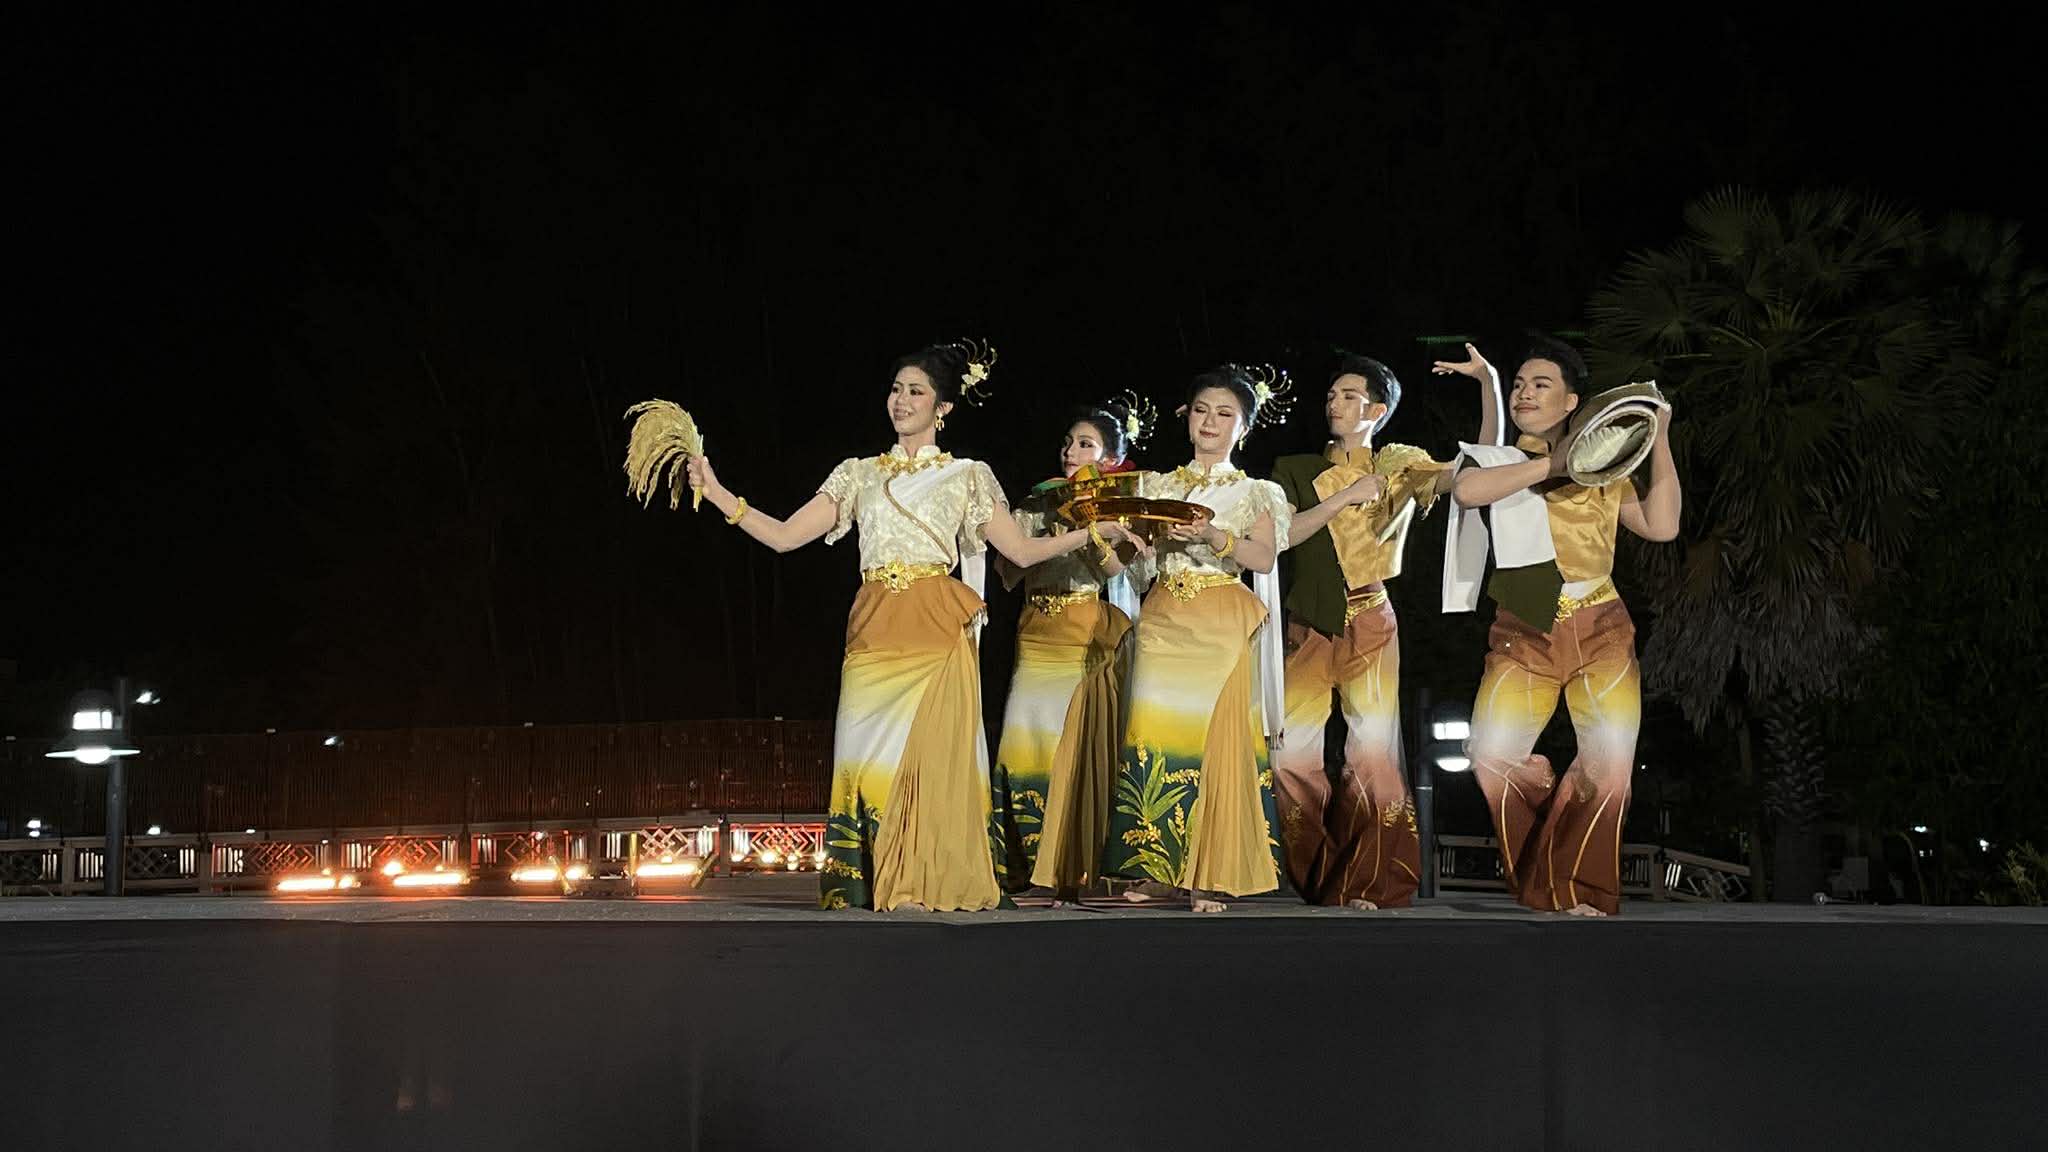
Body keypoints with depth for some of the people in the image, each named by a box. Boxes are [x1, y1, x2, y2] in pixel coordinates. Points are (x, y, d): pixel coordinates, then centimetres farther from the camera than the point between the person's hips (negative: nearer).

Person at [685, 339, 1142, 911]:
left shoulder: (966, 476, 10)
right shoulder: (859, 474, 15)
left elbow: (1023, 551, 8)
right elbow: (785, 536, 10)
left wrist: (1093, 531, -2)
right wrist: (715, 492, 3)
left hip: (938, 633, -2)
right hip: (873, 632, 2)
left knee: (934, 751, -10)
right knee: (870, 753, -4)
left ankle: (928, 883, -6)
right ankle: (870, 884, 0)